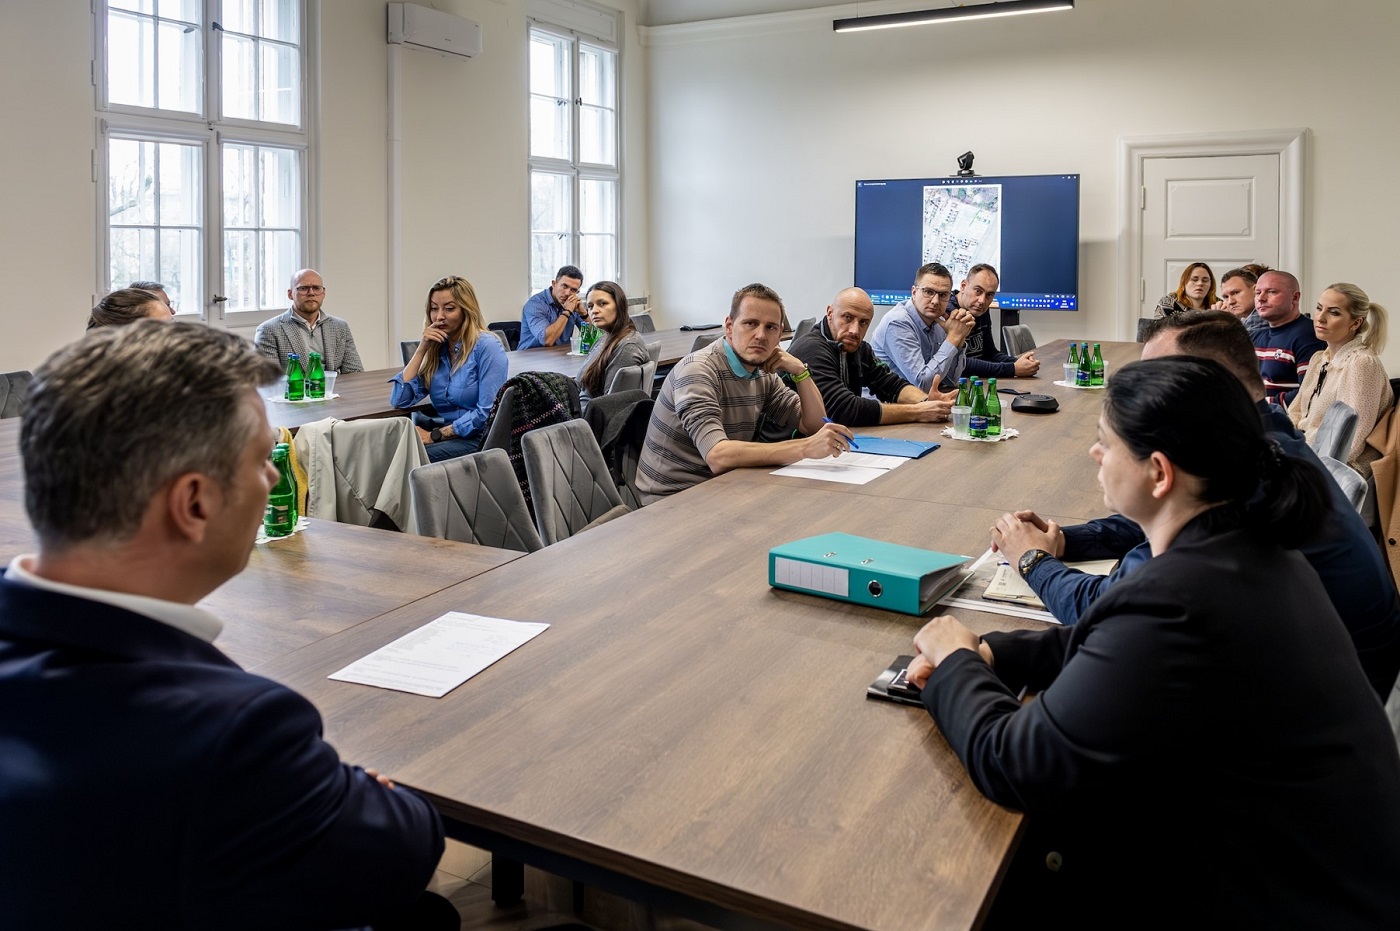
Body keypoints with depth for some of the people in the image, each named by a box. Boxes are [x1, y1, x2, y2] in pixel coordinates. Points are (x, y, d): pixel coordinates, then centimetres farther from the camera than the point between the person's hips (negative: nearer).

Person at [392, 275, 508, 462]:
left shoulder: (487, 347, -7)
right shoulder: (435, 349, 13)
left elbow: (488, 412, -15)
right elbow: (399, 400, 4)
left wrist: (435, 435, -15)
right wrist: (422, 348, 0)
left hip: (480, 439, -6)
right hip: (444, 436, 6)